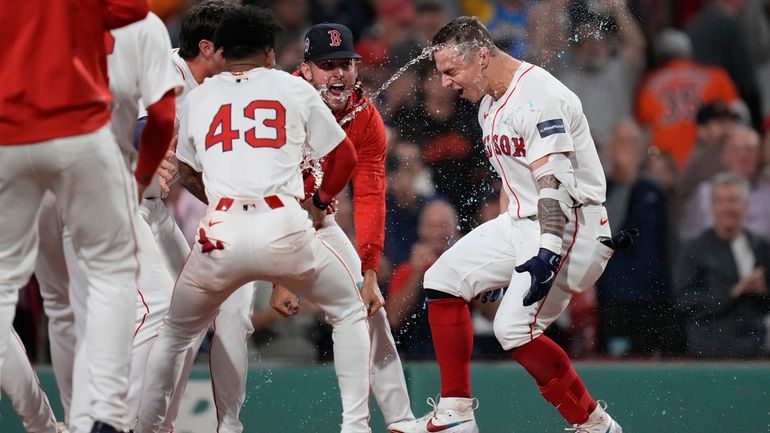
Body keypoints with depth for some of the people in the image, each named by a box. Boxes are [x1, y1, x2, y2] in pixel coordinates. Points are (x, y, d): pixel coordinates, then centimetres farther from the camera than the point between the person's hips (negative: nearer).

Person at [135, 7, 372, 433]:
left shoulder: (197, 97, 18)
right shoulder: (294, 89, 14)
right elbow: (345, 157, 19)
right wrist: (320, 202, 36)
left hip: (221, 234, 1)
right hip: (284, 229, -1)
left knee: (175, 334, 22)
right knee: (349, 313, 21)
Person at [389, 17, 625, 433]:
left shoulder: (537, 97, -20)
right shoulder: (489, 104, 12)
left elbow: (553, 180, -29)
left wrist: (548, 250, -39)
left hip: (569, 223, -10)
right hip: (521, 220, 10)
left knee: (515, 328, -19)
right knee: (444, 279, 7)